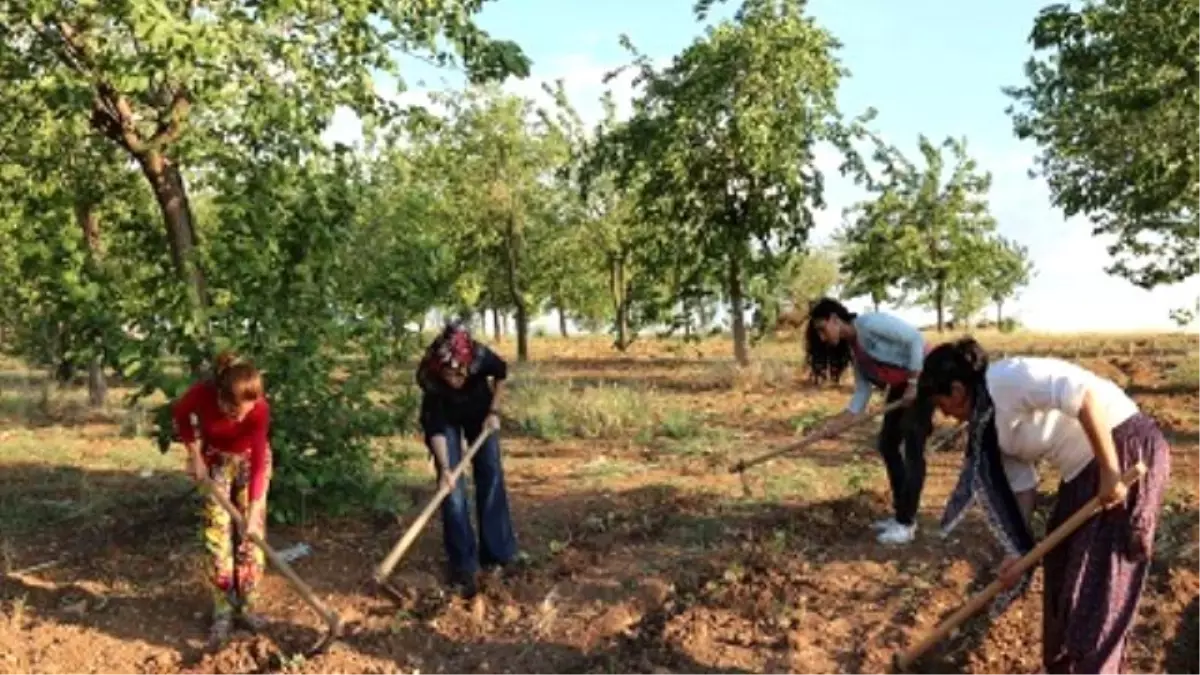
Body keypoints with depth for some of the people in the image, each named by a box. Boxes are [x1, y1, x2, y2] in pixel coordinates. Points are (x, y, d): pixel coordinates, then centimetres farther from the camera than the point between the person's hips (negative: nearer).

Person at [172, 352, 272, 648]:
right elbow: (180, 415, -9)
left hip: (249, 459, -1)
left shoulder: (260, 409, -35)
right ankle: (223, 611, 3)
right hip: (216, 459, 1)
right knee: (218, 533, -4)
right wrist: (195, 455, -10)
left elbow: (258, 460, -29)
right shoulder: (202, 393, -34)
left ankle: (245, 606, 10)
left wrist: (254, 509, -32)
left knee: (251, 532, -2)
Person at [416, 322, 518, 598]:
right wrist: (444, 468, -37)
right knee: (453, 485, -11)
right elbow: (435, 427, -31)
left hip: (479, 412, 2)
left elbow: (501, 373, -12)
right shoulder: (428, 378, -39)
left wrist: (493, 412, -13)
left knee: (491, 476, 1)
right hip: (445, 418, -2)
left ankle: (496, 553, 13)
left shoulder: (482, 358, -37)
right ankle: (463, 565, -6)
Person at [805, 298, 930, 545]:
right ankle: (901, 515, 20)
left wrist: (914, 383, -24)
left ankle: (906, 524, -5)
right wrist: (837, 422, 0)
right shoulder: (852, 348, 8)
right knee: (887, 445, 11)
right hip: (901, 388, 10)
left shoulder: (869, 322, -18)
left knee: (912, 449, -9)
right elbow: (862, 393, 8)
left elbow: (916, 338, -23)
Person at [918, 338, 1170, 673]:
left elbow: (1084, 394, -30)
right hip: (1085, 470, 10)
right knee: (1061, 569, 18)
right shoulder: (990, 422, 9)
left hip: (1127, 452, -10)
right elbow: (1020, 484, 12)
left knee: (1099, 586, -3)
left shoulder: (1005, 378, -20)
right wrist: (1018, 551, 9)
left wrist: (1110, 473, -27)